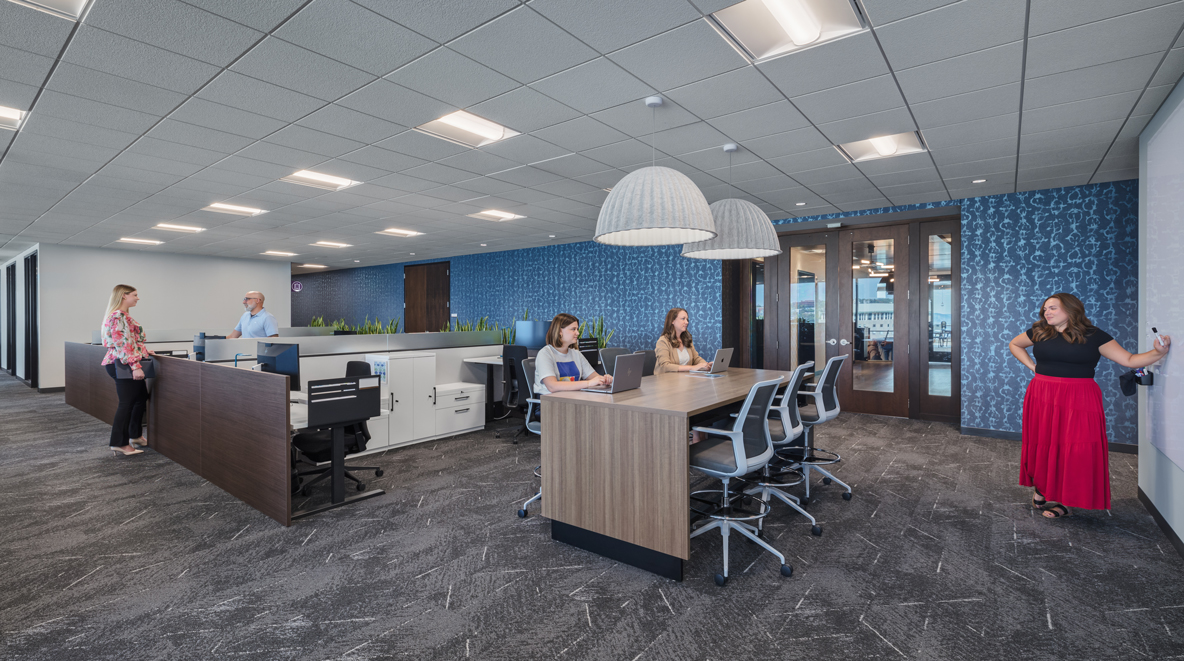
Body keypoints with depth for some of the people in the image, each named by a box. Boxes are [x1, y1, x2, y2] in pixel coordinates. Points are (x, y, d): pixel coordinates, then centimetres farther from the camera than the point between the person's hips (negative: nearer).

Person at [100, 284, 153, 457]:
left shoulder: (123, 316, 16)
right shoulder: (118, 316, -16)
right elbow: (122, 344, -24)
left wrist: (144, 351, 28)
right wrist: (135, 366, -28)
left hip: (126, 364, 11)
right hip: (123, 365, -11)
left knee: (141, 398, 17)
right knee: (127, 403, -6)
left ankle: (135, 436, 27)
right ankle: (120, 444, 0)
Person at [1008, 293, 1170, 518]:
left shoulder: (1093, 336, 0)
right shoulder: (1039, 333, 6)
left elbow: (1128, 360, 1)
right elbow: (1014, 344, 22)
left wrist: (1158, 352, -15)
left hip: (1077, 401, -2)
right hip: (1042, 398, 2)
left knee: (1073, 451, -1)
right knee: (1042, 446, 7)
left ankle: (1062, 500, 10)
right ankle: (1041, 488, 25)